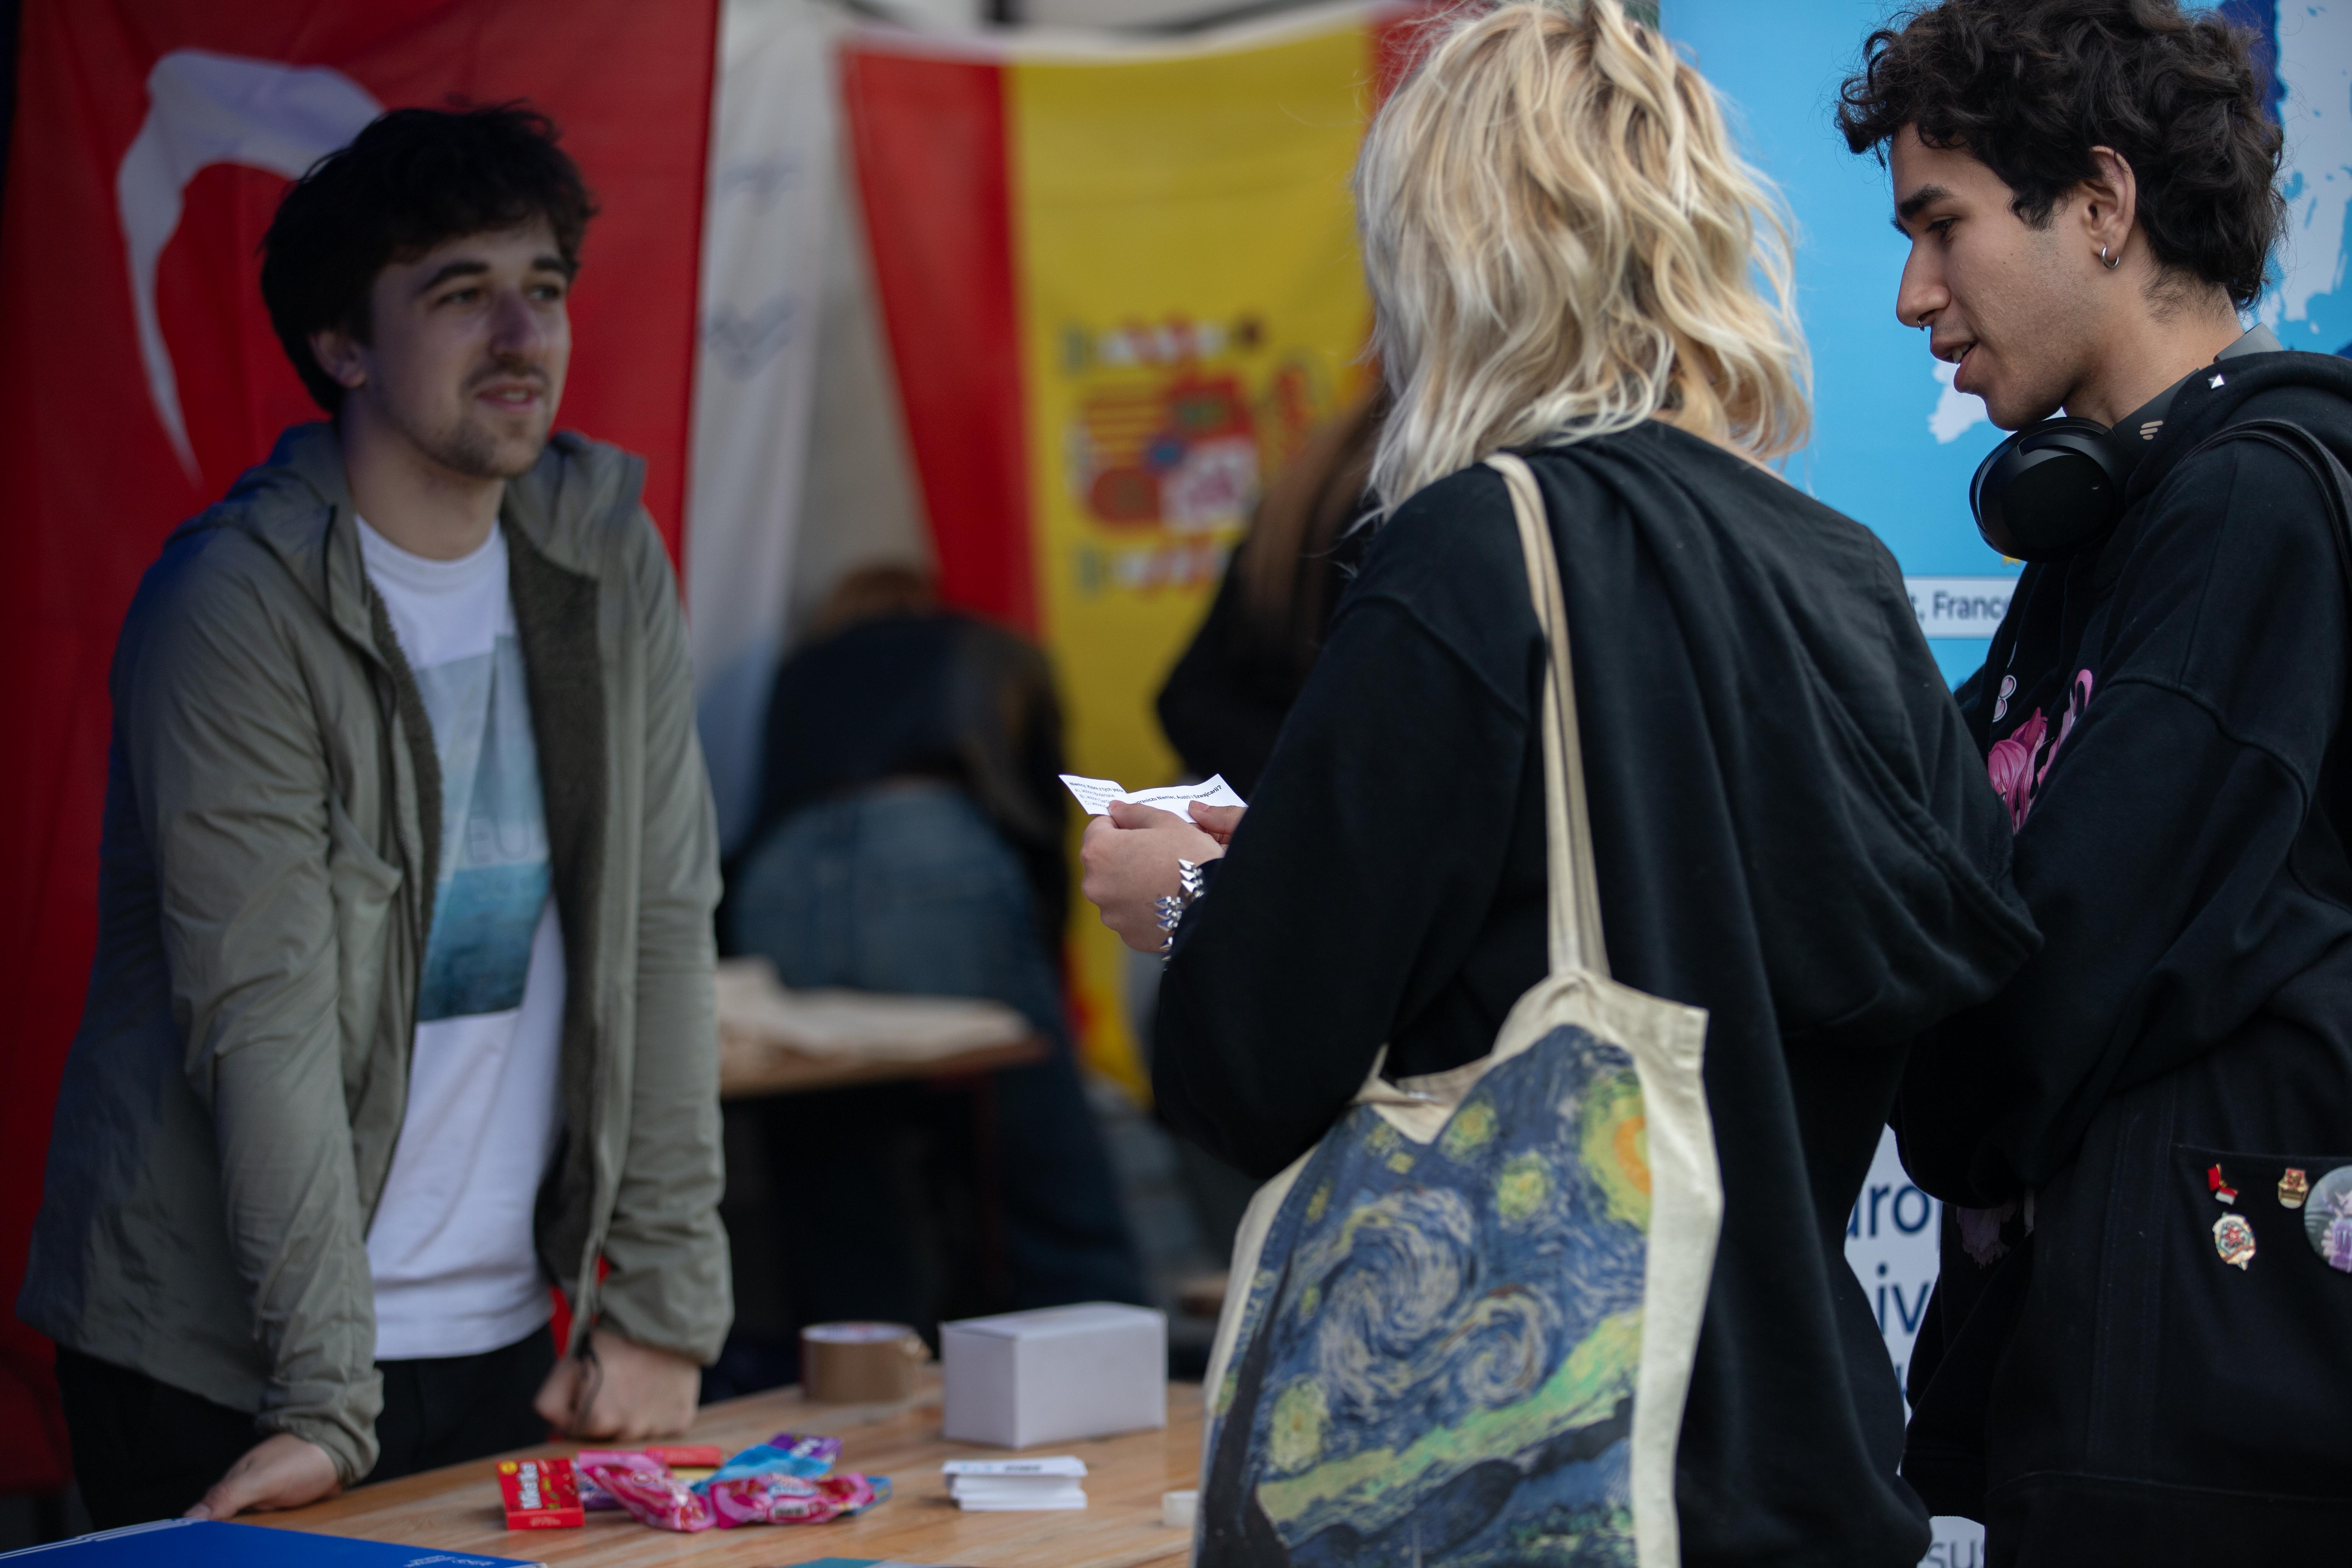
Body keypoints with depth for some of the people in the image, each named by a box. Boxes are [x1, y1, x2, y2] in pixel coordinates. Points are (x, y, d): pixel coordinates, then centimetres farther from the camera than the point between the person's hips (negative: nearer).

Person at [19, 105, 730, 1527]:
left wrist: (666, 1306, -2)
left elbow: (661, 929, 3)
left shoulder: (607, 560, 4)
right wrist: (328, 1401, -23)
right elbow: (266, 1022, -18)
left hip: (500, 1342, 5)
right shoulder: (236, 606, -13)